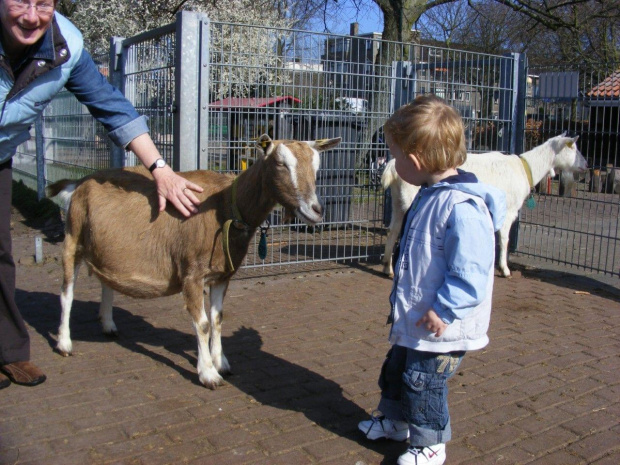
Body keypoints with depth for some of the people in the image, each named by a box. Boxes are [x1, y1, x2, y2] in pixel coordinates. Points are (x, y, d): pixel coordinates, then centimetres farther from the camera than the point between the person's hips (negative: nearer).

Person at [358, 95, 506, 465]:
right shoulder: (432, 194, 5)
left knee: (423, 383, 6)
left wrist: (444, 310, -26)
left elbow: (470, 272, -30)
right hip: (413, 319, 10)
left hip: (438, 326, -10)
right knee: (396, 371, 24)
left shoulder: (462, 208, -29)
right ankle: (394, 421, 47)